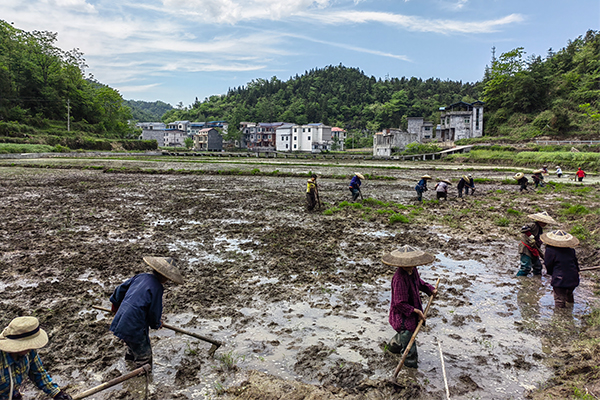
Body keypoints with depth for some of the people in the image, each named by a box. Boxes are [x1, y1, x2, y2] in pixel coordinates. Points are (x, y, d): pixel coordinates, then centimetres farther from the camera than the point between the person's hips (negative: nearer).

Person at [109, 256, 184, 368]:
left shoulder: (141, 276, 2)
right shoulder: (156, 288, -19)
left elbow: (120, 289, 15)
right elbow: (154, 311, -12)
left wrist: (116, 304, 34)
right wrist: (157, 324, 10)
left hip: (120, 321, 9)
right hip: (134, 328, -9)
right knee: (144, 356, 10)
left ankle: (130, 355, 62)